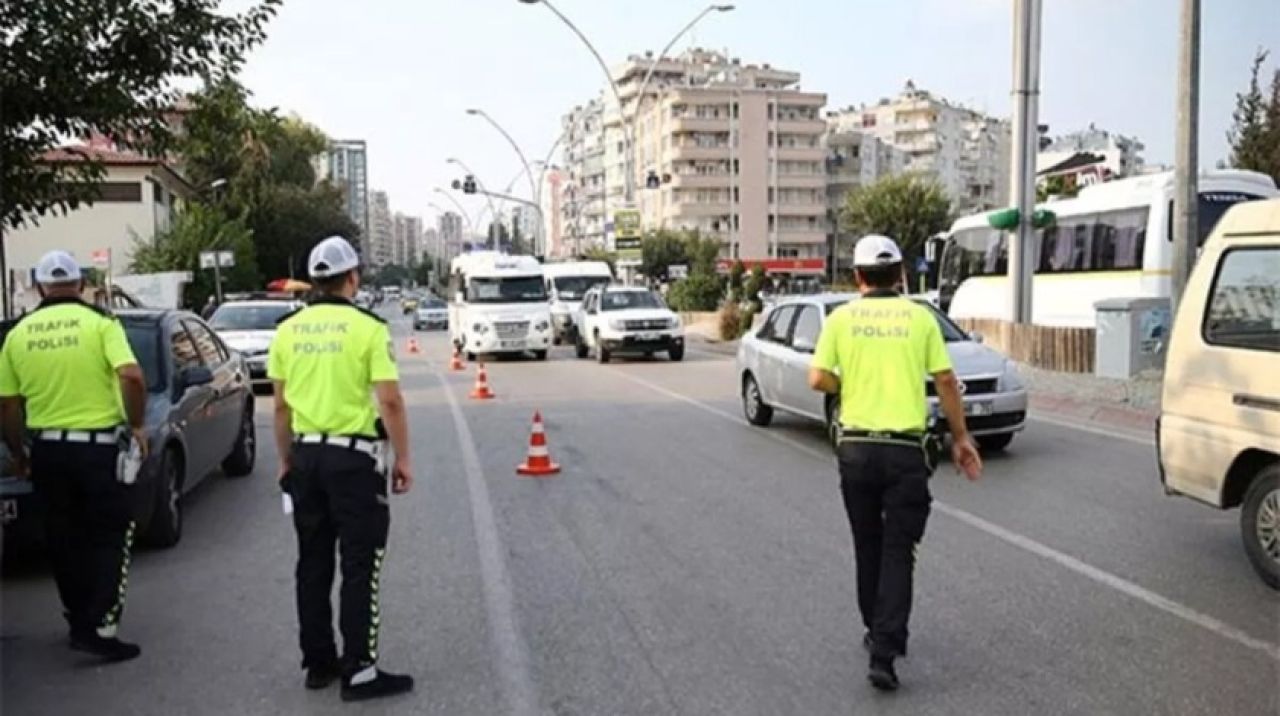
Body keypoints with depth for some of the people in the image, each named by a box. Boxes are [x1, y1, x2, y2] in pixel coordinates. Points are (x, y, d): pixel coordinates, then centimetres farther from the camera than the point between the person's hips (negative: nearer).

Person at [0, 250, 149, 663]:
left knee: (65, 540, 18)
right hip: (99, 446, -4)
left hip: (47, 449, 4)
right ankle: (99, 628, -2)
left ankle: (80, 619, 28)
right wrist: (136, 425, -7)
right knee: (109, 538, 5)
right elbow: (131, 377, -21)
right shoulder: (100, 323, -6)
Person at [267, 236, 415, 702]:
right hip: (354, 457, -5)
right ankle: (359, 671, 3)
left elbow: (280, 406, 9)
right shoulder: (368, 328, -11)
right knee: (359, 566, 1)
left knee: (313, 563, 14)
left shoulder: (288, 330, 5)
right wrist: (403, 459, -5)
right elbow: (390, 403, -14)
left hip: (307, 456, 6)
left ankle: (318, 662, 23)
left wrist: (286, 460, 18)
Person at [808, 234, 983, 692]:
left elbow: (818, 379, -6)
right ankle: (884, 652, -6)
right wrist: (961, 438, 11)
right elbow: (946, 383, 1)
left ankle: (877, 634, 31)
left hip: (857, 447, 1)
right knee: (897, 551, 3)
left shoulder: (841, 318, -1)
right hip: (907, 449, -1)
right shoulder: (920, 317, 0)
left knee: (868, 547, 18)